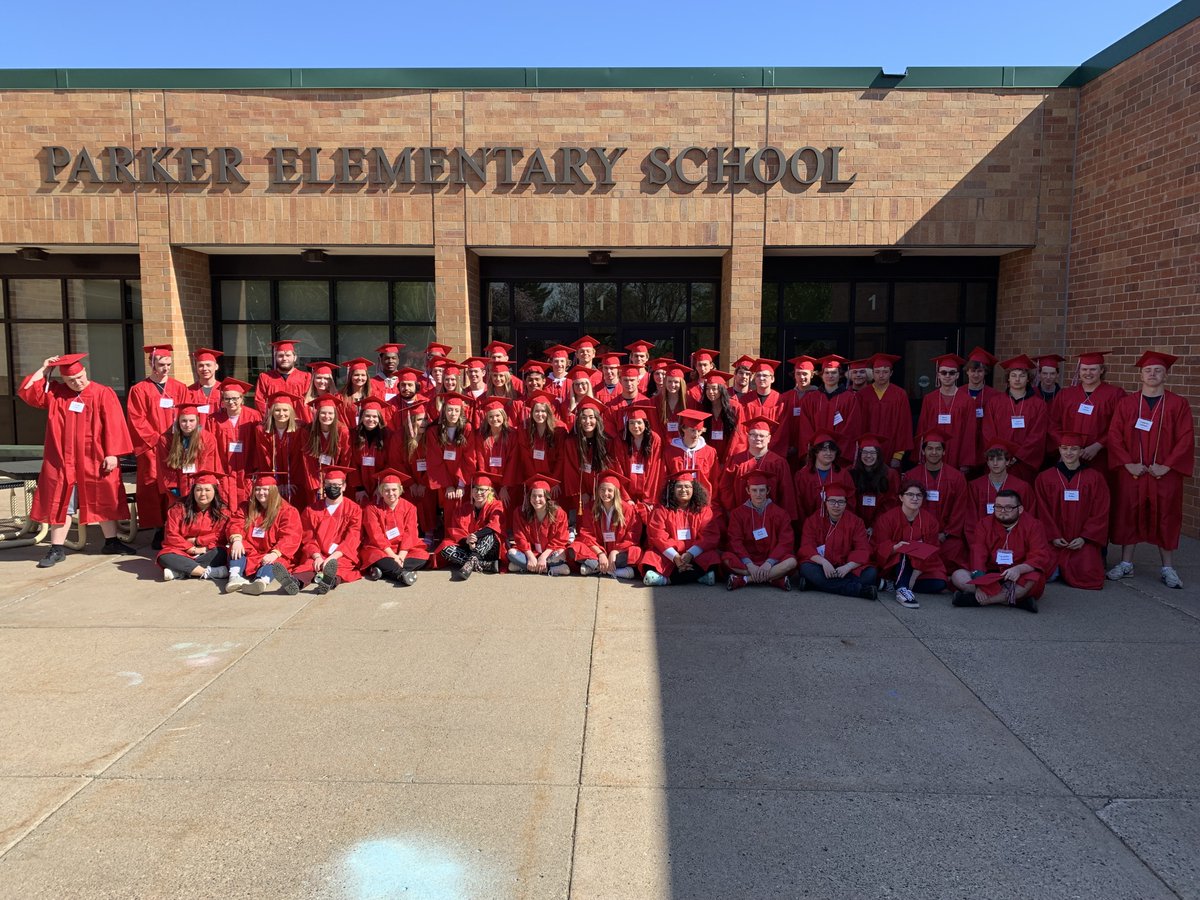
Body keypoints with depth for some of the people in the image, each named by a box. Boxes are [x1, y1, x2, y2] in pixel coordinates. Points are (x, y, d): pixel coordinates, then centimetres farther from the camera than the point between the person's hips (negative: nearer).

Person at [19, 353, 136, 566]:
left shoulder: (102, 394, -4)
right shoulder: (54, 393, 7)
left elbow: (113, 425, -8)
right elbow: (26, 392, 2)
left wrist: (112, 453, -13)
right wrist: (43, 369, 2)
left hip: (95, 461, -2)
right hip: (62, 461, 2)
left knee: (104, 501, 9)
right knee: (60, 504, 6)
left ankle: (111, 541, 20)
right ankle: (57, 549, 13)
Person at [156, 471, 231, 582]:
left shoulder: (223, 511, -2)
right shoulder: (179, 508, -2)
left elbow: (221, 537, -9)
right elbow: (171, 535, -6)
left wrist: (195, 540, -13)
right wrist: (193, 549, -14)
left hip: (207, 553, -1)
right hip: (183, 552, 1)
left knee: (221, 554, -33)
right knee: (164, 558, -30)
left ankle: (180, 571, -30)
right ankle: (208, 572, -35)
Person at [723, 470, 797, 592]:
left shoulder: (780, 513, 4)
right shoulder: (737, 513, 5)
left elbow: (786, 542, -5)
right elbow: (735, 541, -6)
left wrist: (769, 563, -20)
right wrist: (748, 564, -21)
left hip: (771, 561, 0)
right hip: (747, 560, 0)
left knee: (791, 561, -30)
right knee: (726, 558, -29)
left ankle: (744, 579, -29)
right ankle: (774, 579, -30)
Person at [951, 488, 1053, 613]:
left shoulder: (1033, 526, -3)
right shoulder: (985, 526, 4)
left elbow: (1040, 557, -14)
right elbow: (978, 556, -8)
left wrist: (1019, 569, -35)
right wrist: (979, 582, -25)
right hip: (990, 578, 3)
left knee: (1034, 579, -36)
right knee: (958, 576, -22)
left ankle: (976, 599, -34)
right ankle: (1016, 599, -32)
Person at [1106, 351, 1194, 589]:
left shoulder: (1178, 404, 0)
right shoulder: (1127, 403, 3)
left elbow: (1186, 439, -4)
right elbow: (1114, 435, -1)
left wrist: (1167, 465, -13)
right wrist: (1128, 463, -10)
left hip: (1165, 474, -1)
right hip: (1131, 472, 1)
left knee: (1165, 519, 6)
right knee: (1128, 516, 6)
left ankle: (1168, 568, 16)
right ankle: (1126, 564, 16)